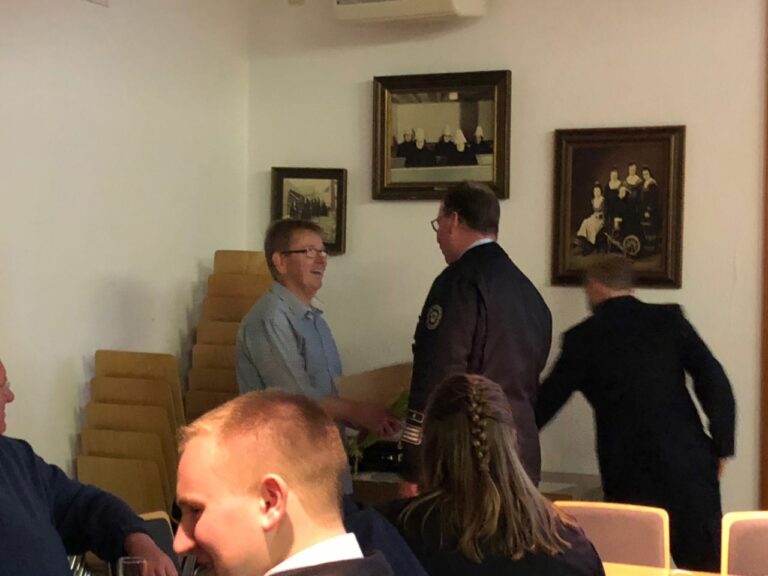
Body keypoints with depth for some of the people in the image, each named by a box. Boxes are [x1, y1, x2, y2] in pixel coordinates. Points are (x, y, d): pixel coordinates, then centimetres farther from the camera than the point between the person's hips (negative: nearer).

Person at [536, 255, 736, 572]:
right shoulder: (669, 319, 4)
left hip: (630, 476, -1)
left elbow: (545, 402, 7)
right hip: (690, 465, 1)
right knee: (704, 566, 7)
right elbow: (715, 382, -4)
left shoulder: (582, 338, 1)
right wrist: (721, 447, 3)